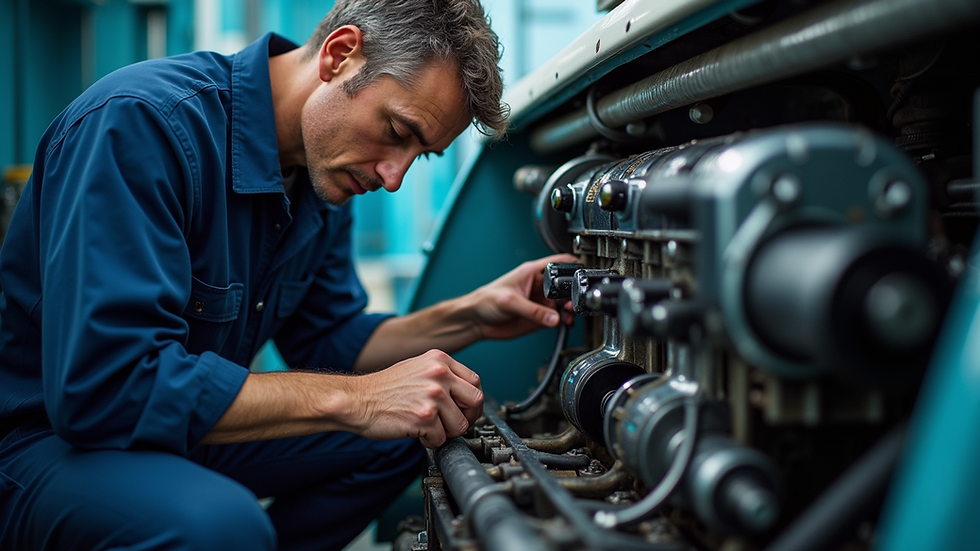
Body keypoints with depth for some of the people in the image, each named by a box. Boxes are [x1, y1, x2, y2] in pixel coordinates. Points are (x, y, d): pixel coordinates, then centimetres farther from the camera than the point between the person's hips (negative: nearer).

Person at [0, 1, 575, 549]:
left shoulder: (328, 174, 0)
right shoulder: (140, 122, -27)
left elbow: (330, 342, 11)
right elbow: (102, 387, -34)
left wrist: (470, 319, -6)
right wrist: (353, 399, -32)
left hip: (185, 424, 8)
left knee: (401, 439, 5)